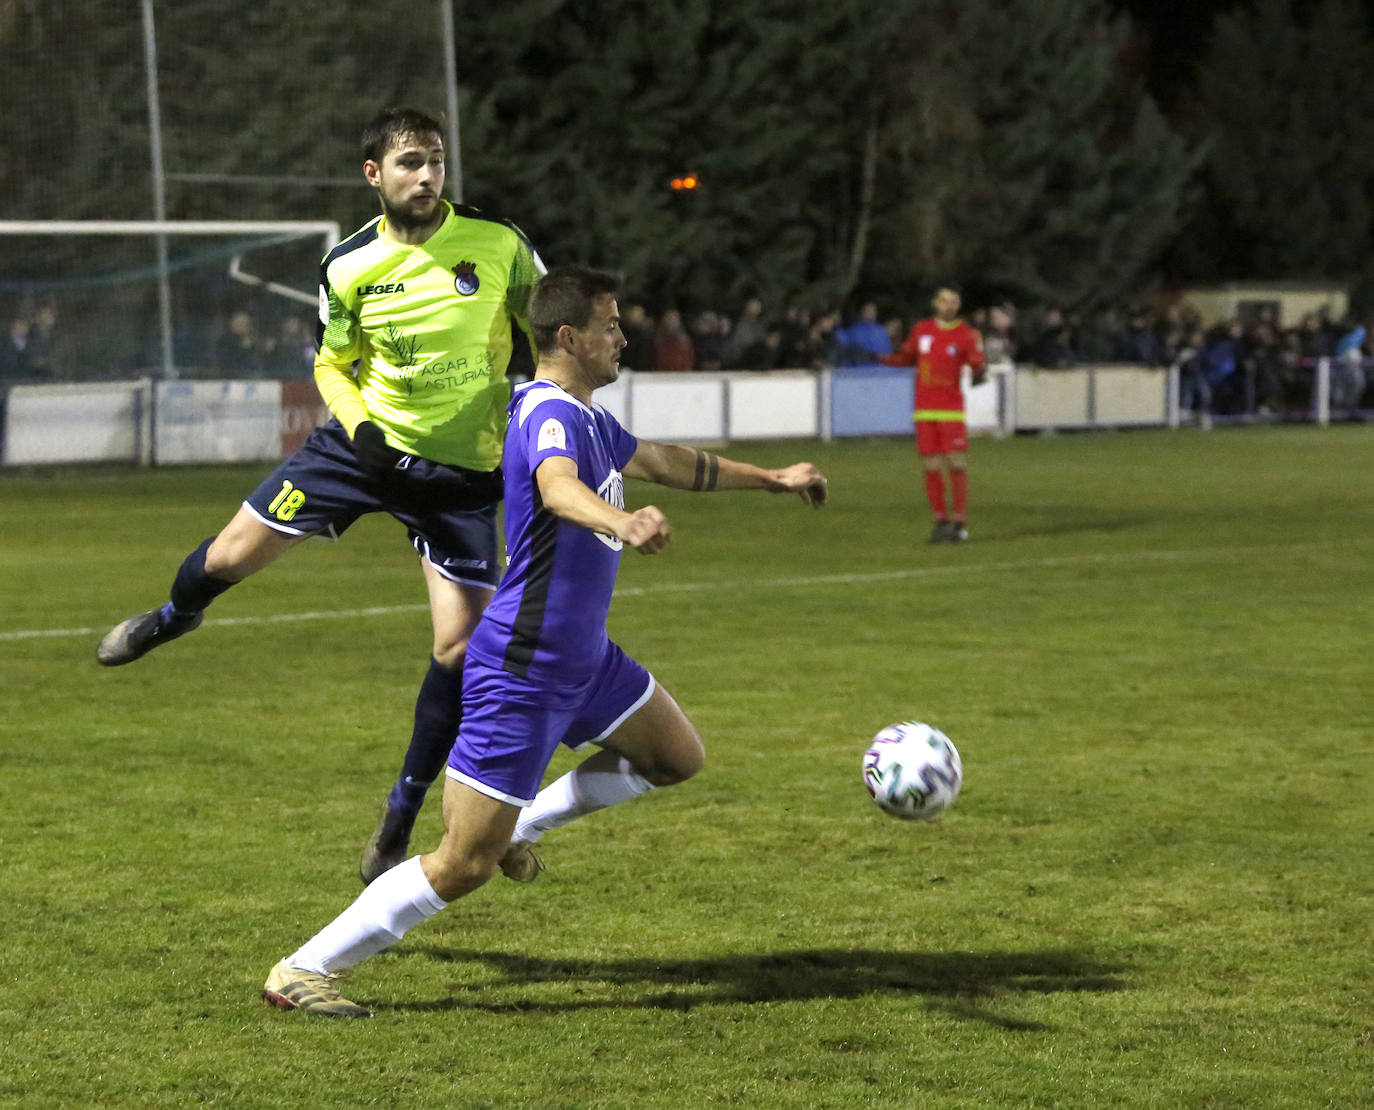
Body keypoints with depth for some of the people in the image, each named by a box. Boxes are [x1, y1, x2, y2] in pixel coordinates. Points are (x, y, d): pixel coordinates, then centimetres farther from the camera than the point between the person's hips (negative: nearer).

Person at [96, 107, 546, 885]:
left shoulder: (497, 243, -10)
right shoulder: (350, 267, -5)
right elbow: (333, 364, 8)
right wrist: (360, 426, -11)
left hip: (463, 470, -1)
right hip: (369, 444, 1)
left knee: (461, 647, -8)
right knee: (232, 555, 0)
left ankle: (400, 820, 10)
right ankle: (175, 617, 40)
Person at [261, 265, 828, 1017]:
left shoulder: (587, 417, 11)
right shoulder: (549, 413, -21)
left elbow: (662, 462, 30)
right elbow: (558, 488, -44)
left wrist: (771, 479, 36)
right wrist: (622, 523, -64)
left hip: (582, 658, 10)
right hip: (521, 673, -10)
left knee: (678, 758, 21)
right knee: (462, 869, -8)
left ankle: (520, 826, 28)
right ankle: (302, 970, 2)